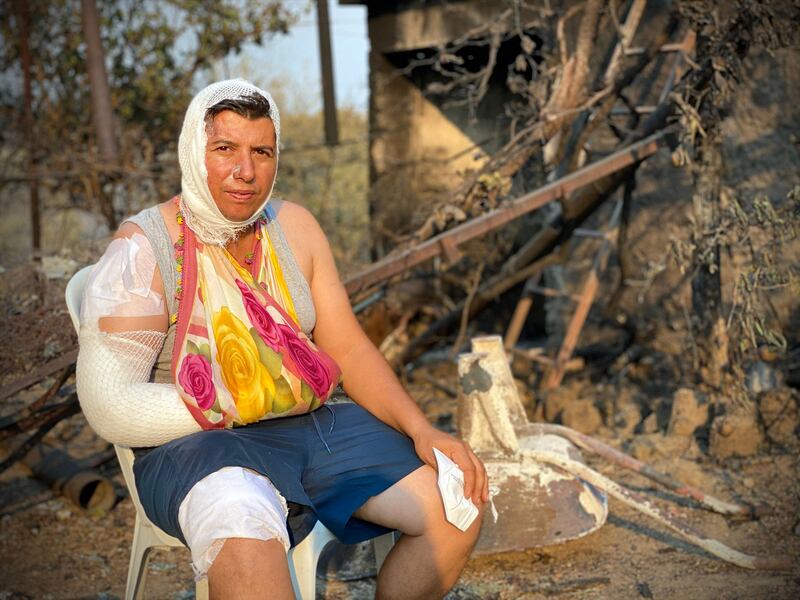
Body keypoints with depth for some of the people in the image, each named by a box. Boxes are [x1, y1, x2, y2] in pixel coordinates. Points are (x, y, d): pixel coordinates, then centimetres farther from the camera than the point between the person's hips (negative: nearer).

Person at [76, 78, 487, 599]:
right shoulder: (143, 250, -10)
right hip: (197, 443, -6)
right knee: (246, 537, -41)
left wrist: (423, 431, -6)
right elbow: (110, 405, -15)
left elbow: (350, 350, 9)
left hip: (312, 423, 6)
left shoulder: (296, 227, 8)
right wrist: (241, 404, -13)